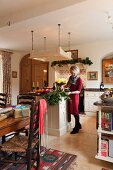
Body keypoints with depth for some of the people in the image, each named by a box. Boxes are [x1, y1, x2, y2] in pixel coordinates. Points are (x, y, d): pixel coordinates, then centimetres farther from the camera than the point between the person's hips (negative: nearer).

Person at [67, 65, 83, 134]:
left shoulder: (79, 80, -12)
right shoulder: (71, 77, 7)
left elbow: (78, 91, -16)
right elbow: (68, 85, 21)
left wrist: (70, 92, -27)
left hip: (75, 96, -7)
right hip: (70, 96, 7)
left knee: (75, 112, 0)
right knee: (72, 111, 14)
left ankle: (76, 128, 14)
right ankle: (78, 125, 32)